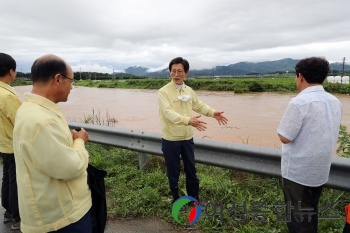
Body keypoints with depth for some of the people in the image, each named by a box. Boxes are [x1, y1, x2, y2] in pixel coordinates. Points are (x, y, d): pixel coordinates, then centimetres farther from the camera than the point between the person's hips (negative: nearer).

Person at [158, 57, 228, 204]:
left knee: (191, 170, 18)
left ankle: (194, 198, 39)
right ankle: (176, 199, 35)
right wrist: (188, 120, -42)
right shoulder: (163, 92, -15)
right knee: (173, 172, 11)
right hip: (171, 140, -5)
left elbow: (199, 105, 17)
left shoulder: (189, 90, 4)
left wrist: (213, 113, 1)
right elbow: (169, 113, -28)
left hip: (187, 138, 5)